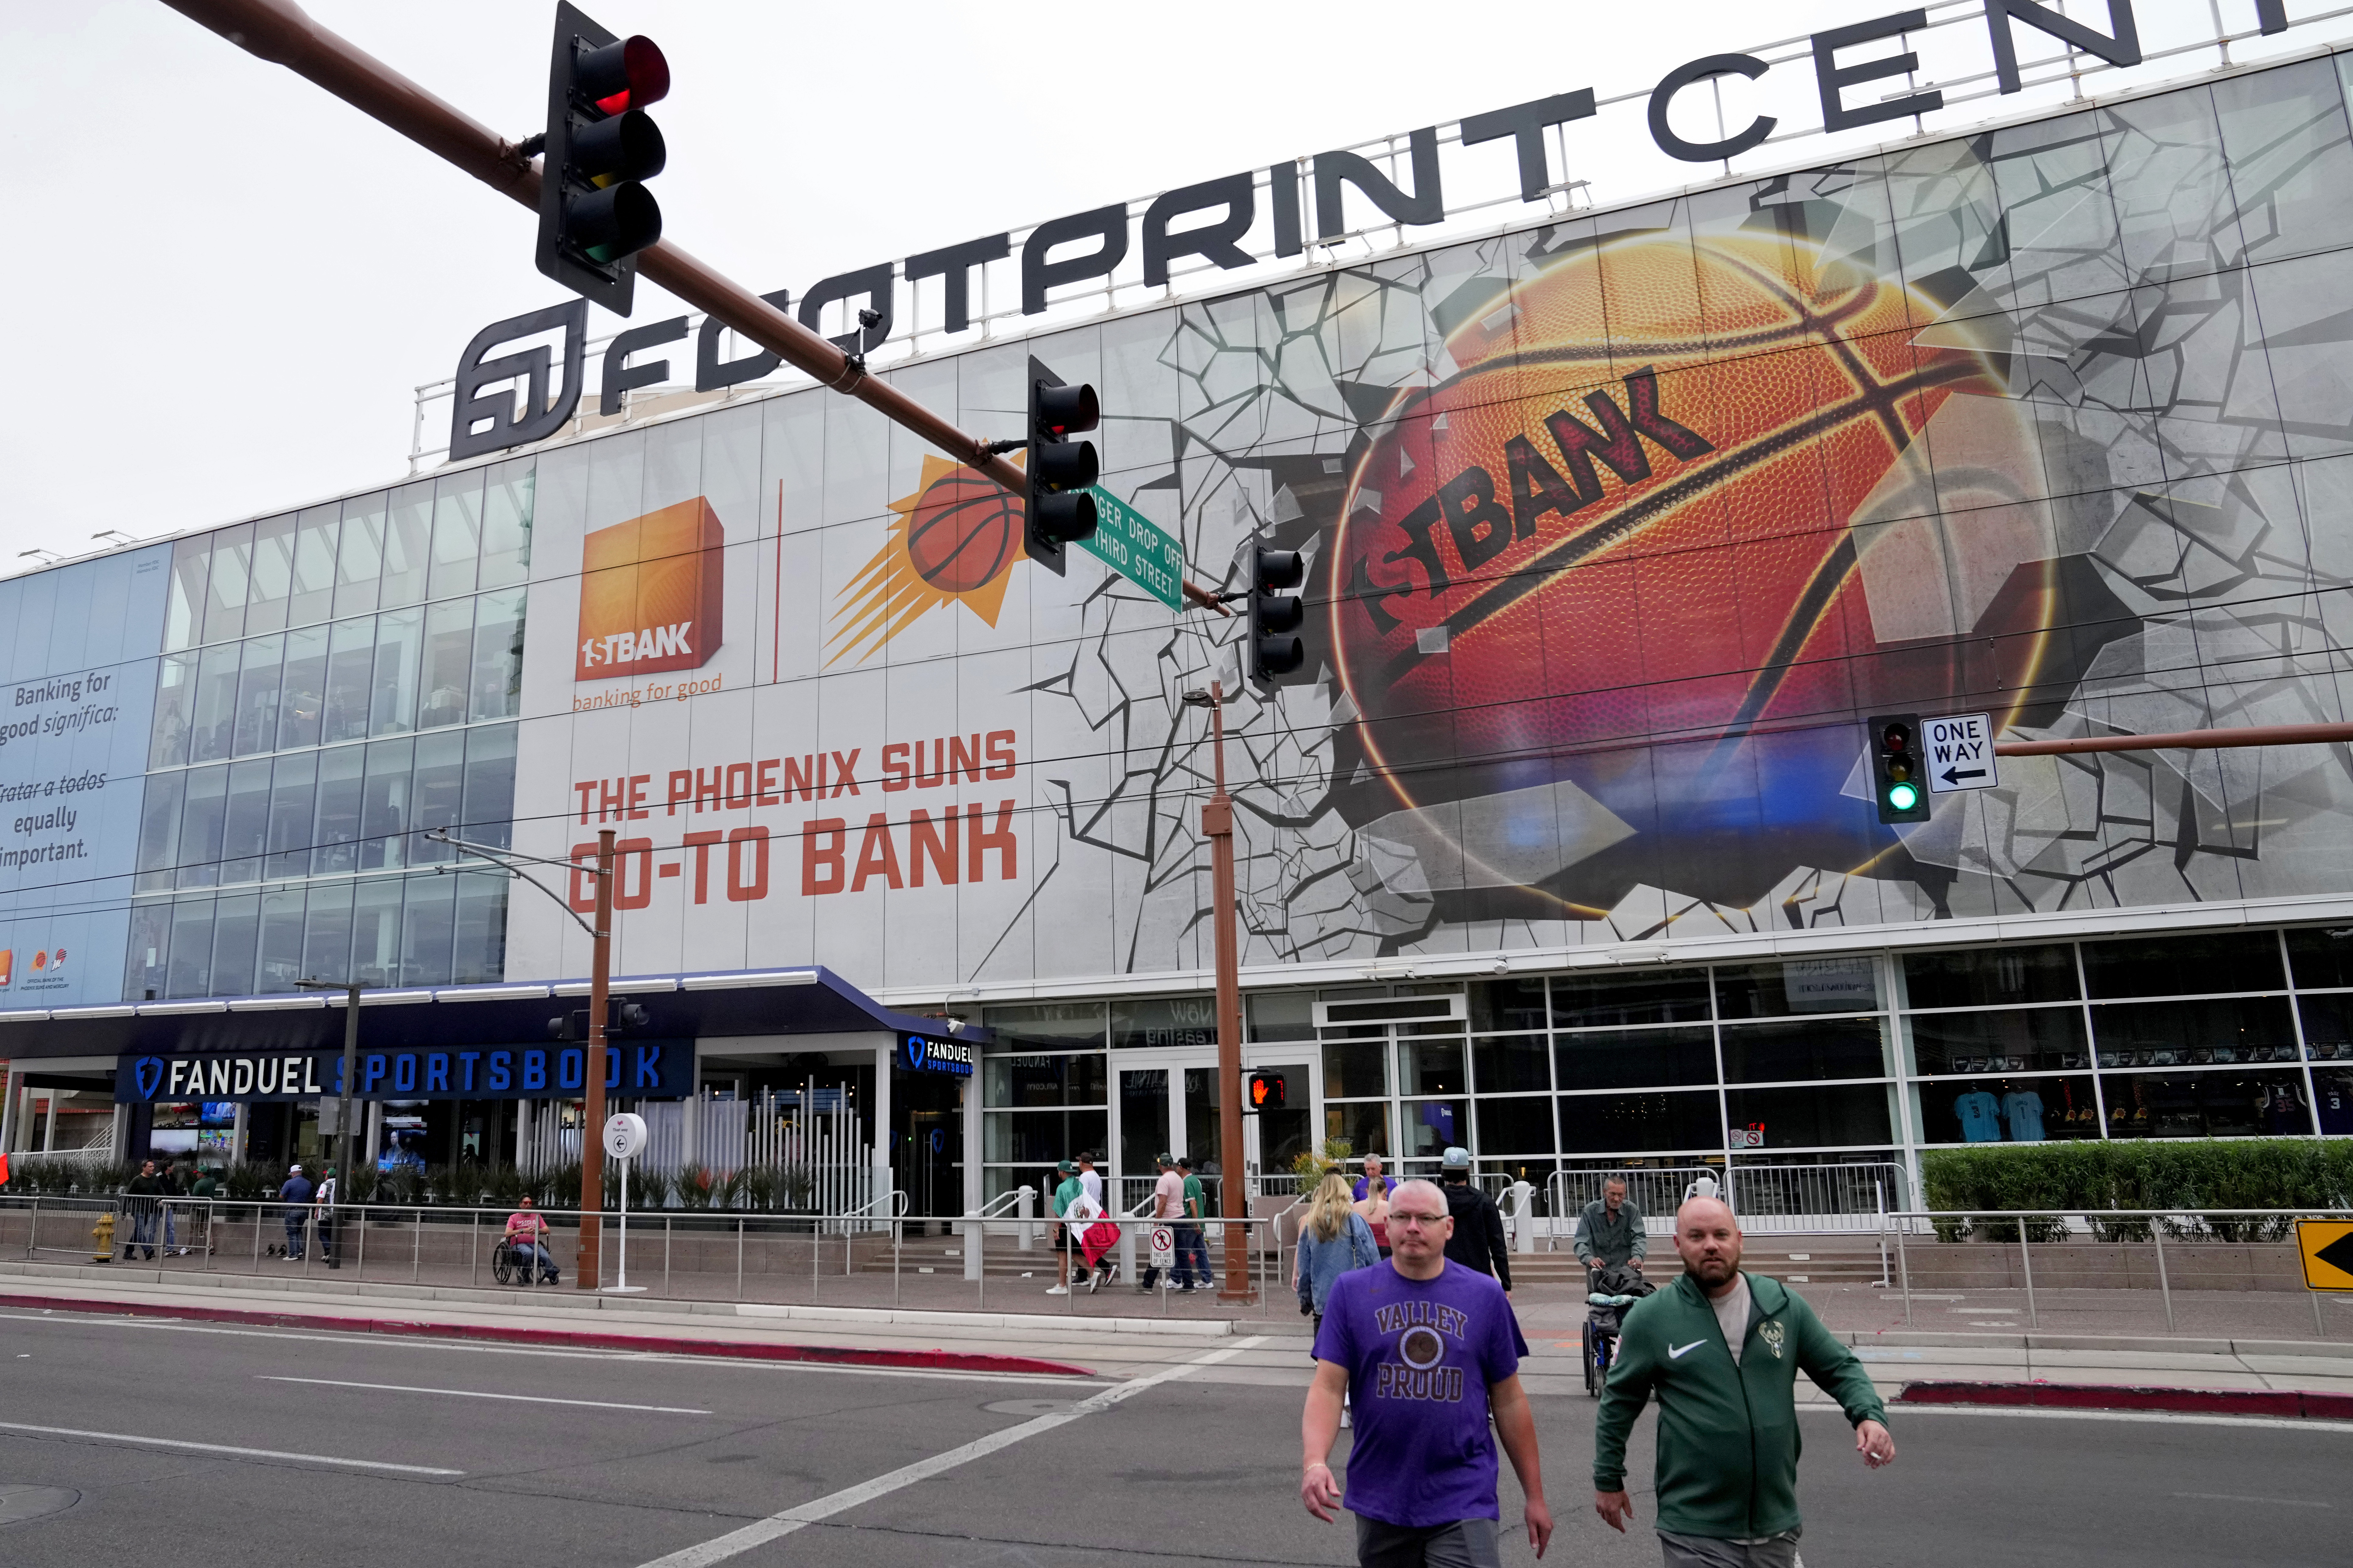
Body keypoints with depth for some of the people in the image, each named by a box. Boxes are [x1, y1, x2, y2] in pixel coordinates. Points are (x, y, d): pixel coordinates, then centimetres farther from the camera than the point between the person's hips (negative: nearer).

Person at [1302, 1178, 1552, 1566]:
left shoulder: (1486, 1296, 0)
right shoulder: (1352, 1291, -2)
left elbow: (1509, 1401, 6)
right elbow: (1328, 1388, -7)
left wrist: (1535, 1496, 8)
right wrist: (1315, 1462, -23)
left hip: (1464, 1503, -1)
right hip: (1379, 1503, 1)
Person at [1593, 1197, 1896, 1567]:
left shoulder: (1784, 1304, 0)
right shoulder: (1651, 1317, -7)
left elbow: (1839, 1368, 9)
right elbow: (1618, 1401, 3)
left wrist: (1870, 1415, -10)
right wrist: (1608, 1480, 8)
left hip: (1777, 1523, 4)